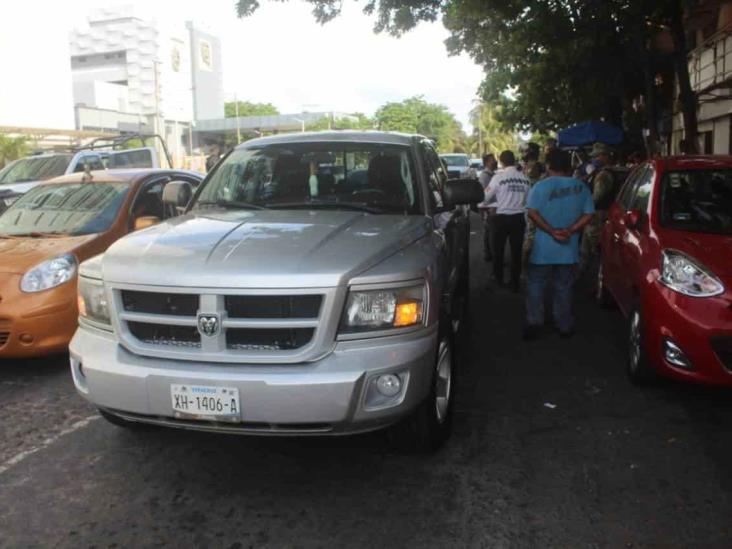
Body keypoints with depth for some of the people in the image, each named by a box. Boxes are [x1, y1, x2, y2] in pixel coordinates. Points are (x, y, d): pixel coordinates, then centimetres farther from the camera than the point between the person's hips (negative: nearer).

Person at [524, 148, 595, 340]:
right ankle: (564, 326, 19)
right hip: (568, 248, 3)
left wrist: (552, 231, -15)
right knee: (563, 287, 13)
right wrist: (570, 231, -10)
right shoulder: (581, 187, 2)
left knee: (536, 285, 7)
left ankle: (534, 323, 4)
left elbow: (533, 213, -17)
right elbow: (588, 214, -2)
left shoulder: (541, 186, -8)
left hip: (544, 247, -3)